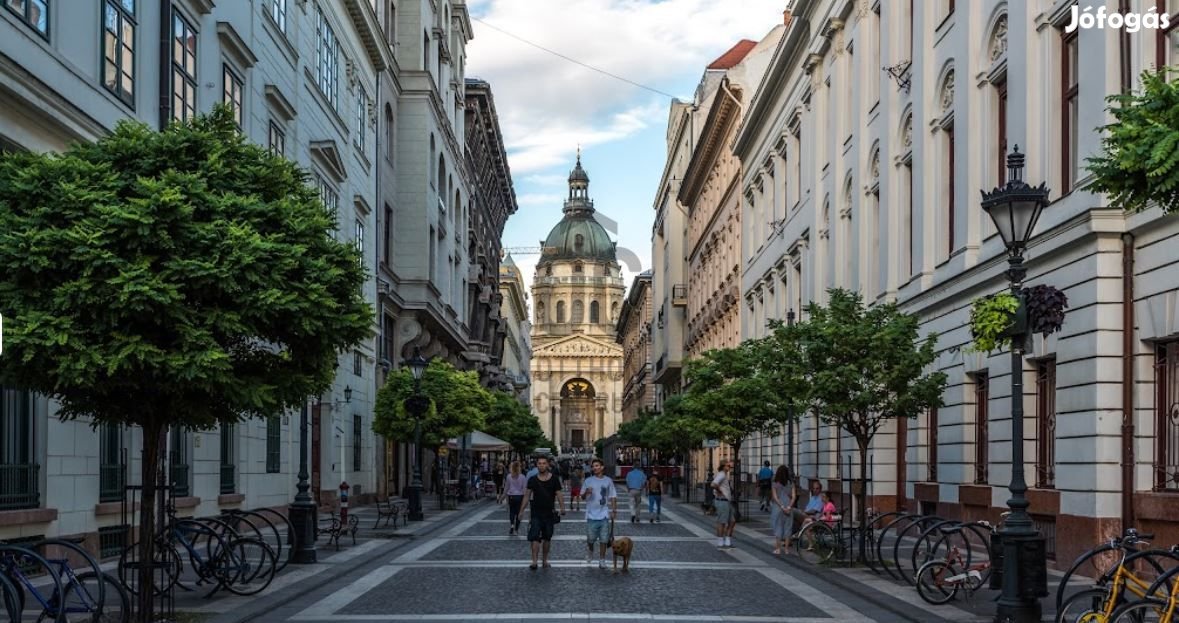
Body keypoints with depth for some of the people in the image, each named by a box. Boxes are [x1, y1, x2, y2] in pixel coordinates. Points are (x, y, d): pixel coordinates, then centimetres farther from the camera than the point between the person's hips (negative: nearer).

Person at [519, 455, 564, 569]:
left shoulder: (554, 479, 0)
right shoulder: (532, 480, 2)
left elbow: (558, 495, 1)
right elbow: (527, 496, 7)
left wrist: (562, 507, -12)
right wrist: (522, 510, 3)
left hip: (549, 513, 1)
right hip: (536, 513, 0)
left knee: (547, 538, 10)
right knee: (534, 537, -11)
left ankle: (544, 560, 22)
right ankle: (534, 561, -14)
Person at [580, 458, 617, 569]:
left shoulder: (608, 481, 3)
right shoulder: (588, 481, 0)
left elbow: (613, 497, 8)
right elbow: (582, 497, 4)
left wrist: (614, 510, 2)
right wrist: (586, 492, -18)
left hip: (604, 515, 1)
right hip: (591, 515, -1)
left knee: (603, 540, 2)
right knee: (590, 539, 5)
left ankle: (602, 560, 12)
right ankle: (590, 552, 34)